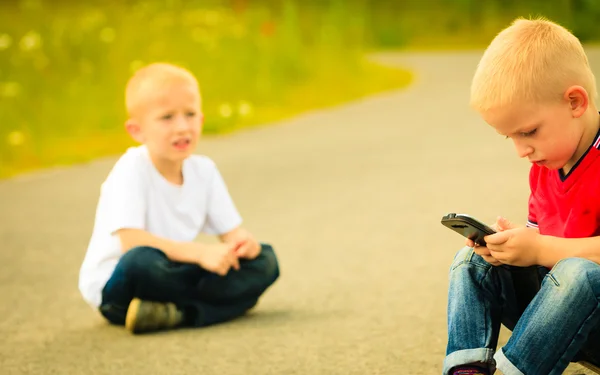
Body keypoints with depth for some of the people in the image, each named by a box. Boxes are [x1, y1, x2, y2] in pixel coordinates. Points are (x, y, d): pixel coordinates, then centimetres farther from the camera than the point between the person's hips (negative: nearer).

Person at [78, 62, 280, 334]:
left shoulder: (203, 170, 1)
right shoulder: (132, 169, -18)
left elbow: (231, 232, 2)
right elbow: (130, 240, -29)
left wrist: (244, 242, -23)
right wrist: (200, 252, -35)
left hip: (173, 275, 7)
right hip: (116, 286, -7)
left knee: (265, 260, -7)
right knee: (142, 261, -41)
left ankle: (178, 314, -24)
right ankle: (231, 300, -21)